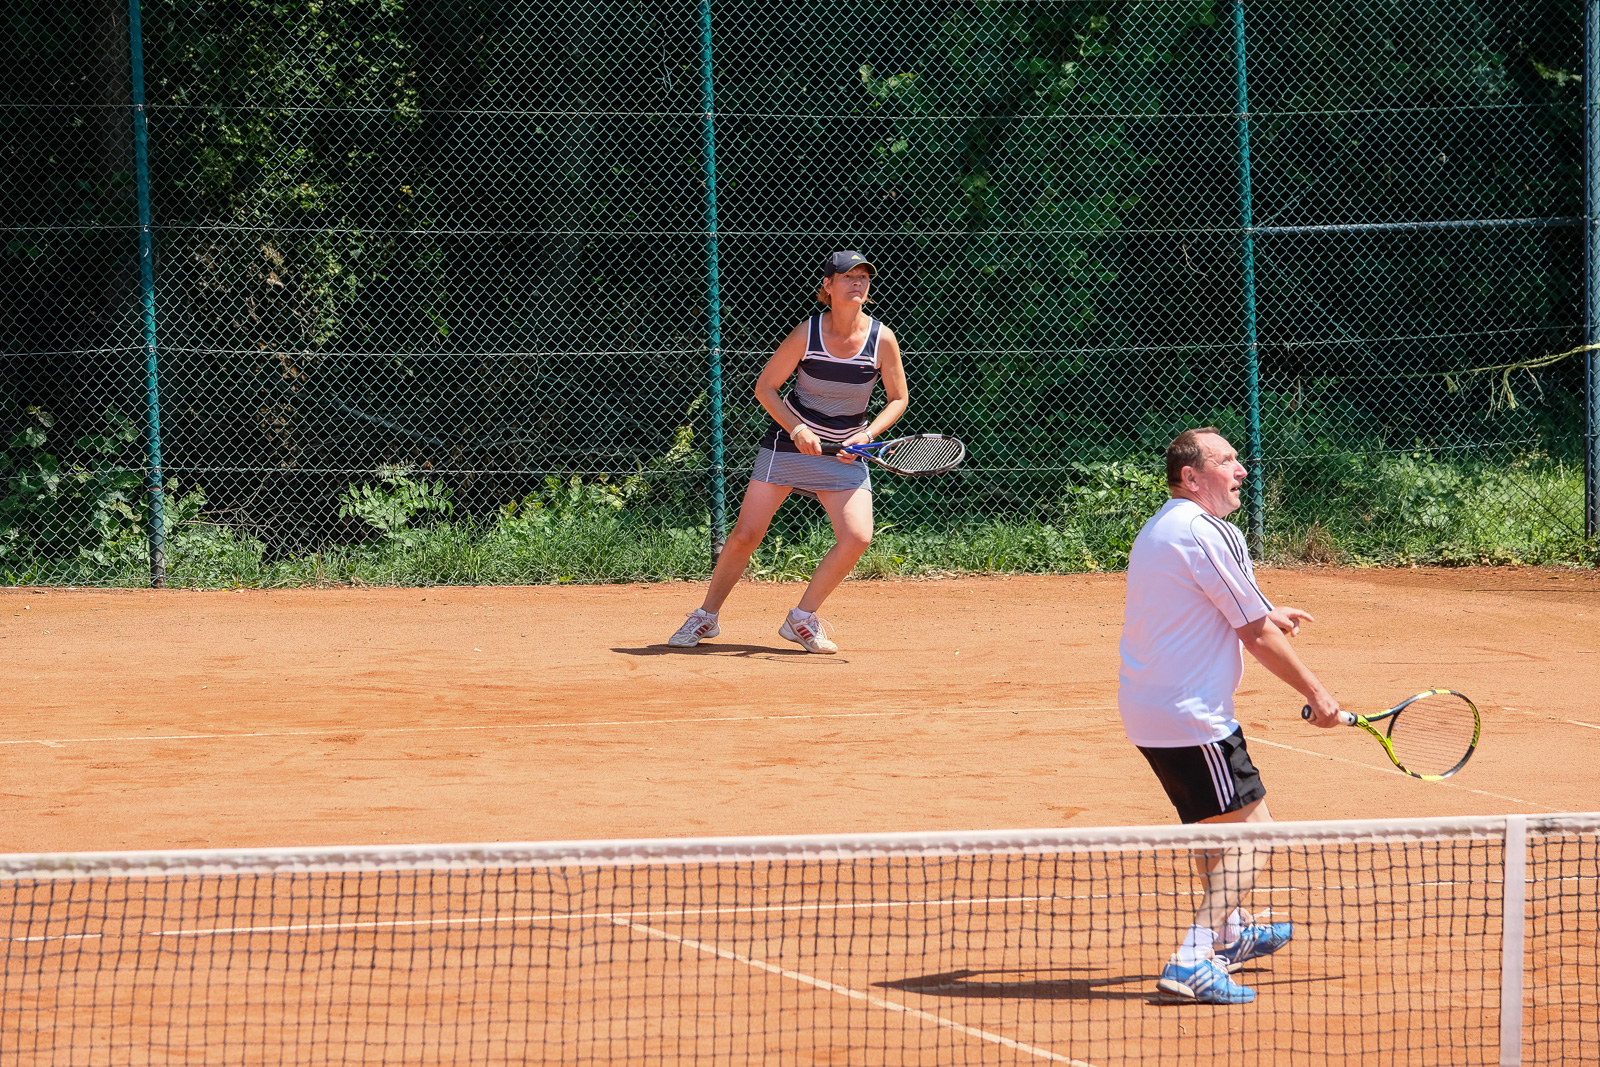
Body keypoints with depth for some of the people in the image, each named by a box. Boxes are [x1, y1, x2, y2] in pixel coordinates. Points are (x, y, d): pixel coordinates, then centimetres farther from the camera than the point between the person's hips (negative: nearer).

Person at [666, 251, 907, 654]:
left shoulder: (882, 339, -9)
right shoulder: (807, 334, -14)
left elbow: (897, 398, 3)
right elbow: (765, 387, -4)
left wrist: (867, 434, -14)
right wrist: (797, 429, -17)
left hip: (845, 453, 2)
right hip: (789, 441, -2)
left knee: (857, 537, -17)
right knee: (745, 535, -7)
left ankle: (802, 619, 1)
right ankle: (706, 617, 13)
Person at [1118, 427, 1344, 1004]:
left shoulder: (1159, 529, 14)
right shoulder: (1209, 533, -17)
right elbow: (1256, 637, -13)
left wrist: (1262, 616, 31)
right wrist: (1316, 694, -3)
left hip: (1147, 706, 10)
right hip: (1191, 717, -10)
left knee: (1216, 822, 28)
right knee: (1251, 832, -8)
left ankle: (1228, 933, 46)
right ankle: (1194, 959, -18)